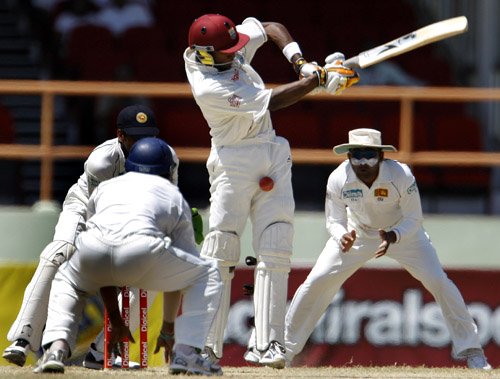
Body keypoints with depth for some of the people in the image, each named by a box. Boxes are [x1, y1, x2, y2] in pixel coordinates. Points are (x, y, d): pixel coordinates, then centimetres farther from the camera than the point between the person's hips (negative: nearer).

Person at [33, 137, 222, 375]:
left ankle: (56, 348, 11)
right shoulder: (174, 196, 33)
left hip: (91, 250, 3)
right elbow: (177, 278, 34)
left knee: (66, 281, 37)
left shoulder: (105, 187, 40)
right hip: (142, 249, -3)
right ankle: (186, 354, 7)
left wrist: (115, 321, 47)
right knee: (207, 274, 22)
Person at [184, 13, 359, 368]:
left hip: (273, 157, 7)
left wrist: (298, 60, -3)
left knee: (275, 252, -3)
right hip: (233, 163, -7)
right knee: (220, 252, -10)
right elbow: (271, 101, -20)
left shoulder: (233, 44, -2)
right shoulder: (207, 88, -23)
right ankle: (206, 346, -7)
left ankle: (267, 345, -7)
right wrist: (318, 78, -15)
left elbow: (272, 27, 14)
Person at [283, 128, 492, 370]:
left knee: (438, 282, -14)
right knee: (315, 283, -7)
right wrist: (343, 237, -41)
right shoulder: (338, 180, -27)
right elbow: (334, 221, -17)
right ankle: (285, 348, 7)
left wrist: (393, 237, -43)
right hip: (356, 232, 1)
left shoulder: (401, 176, -32)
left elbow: (414, 220, -23)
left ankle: (471, 350, -1)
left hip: (403, 232, -1)